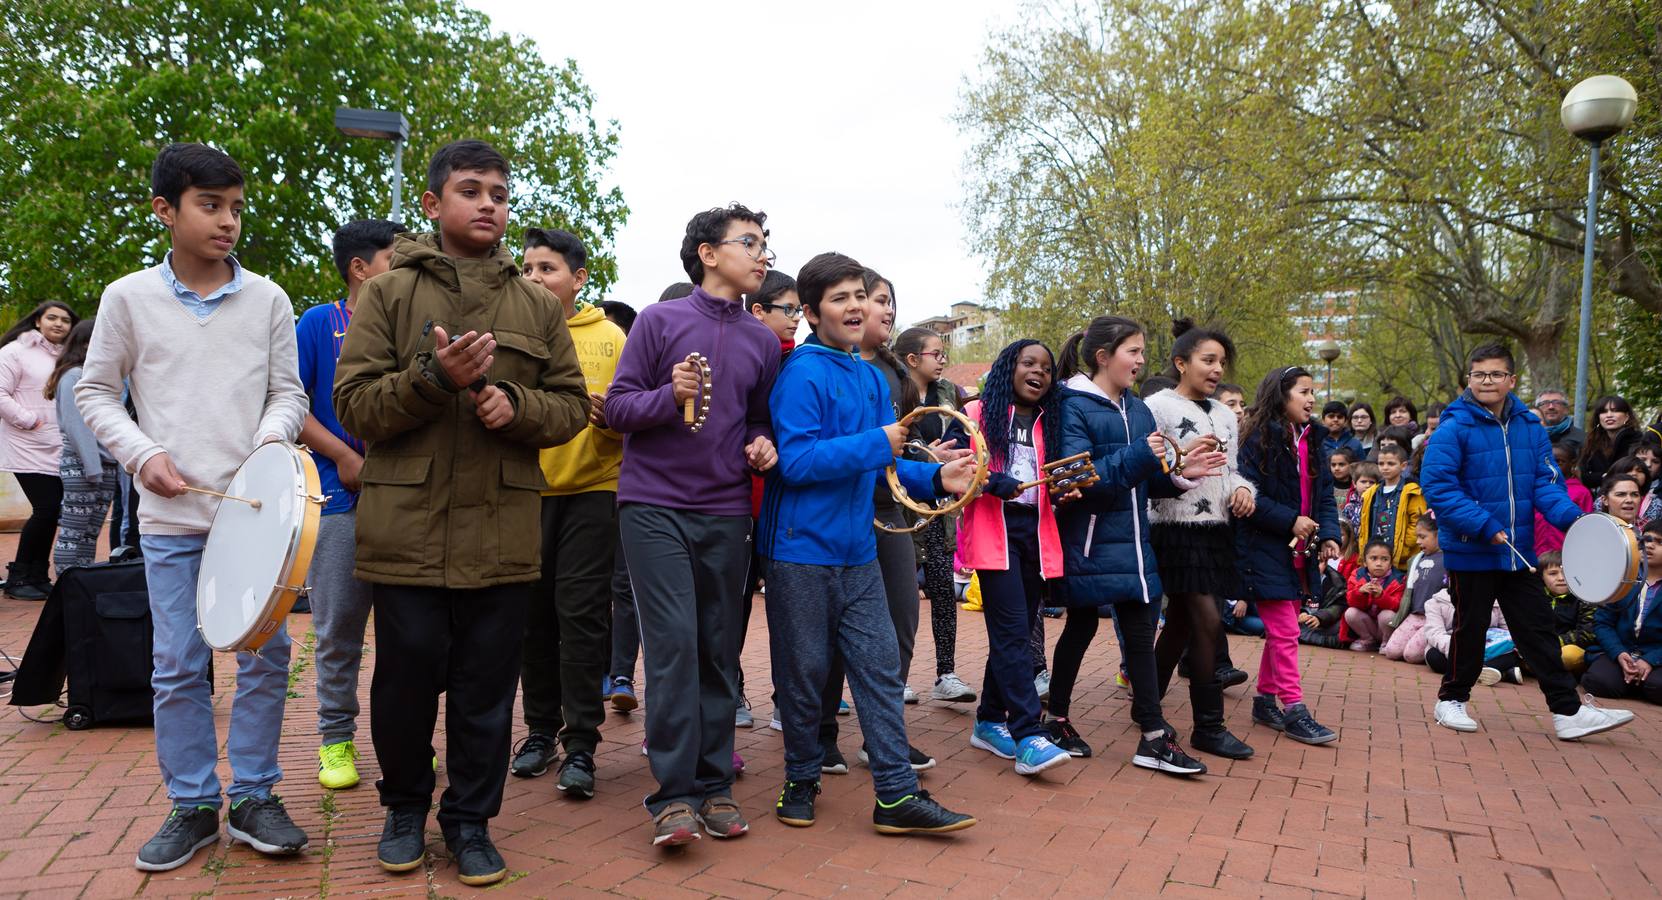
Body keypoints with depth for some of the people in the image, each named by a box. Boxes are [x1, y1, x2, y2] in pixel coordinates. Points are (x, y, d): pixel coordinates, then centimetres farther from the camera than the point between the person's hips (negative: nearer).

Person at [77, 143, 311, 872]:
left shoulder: (267, 299, 3)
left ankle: (253, 797, 17)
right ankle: (192, 805, 20)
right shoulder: (129, 298, 2)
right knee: (177, 665, 5)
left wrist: (268, 443, -11)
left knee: (266, 654, 2)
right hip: (170, 516, 0)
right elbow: (95, 393, 9)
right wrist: (143, 454, -6)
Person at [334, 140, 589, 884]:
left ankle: (471, 819, 26)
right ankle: (405, 807, 33)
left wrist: (516, 405, -11)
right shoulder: (387, 294, 4)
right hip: (407, 531, -1)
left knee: (487, 690, 8)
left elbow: (572, 406, 9)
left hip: (503, 535, 2)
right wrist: (436, 377, -18)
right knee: (405, 682, 9)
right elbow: (355, 406, -2)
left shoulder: (538, 306, 10)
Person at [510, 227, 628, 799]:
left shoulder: (609, 336, 2)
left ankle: (581, 744, 3)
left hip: (591, 489, -2)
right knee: (535, 613, 9)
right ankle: (541, 728, 24)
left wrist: (610, 414, -19)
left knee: (581, 613, -4)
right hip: (525, 490, 3)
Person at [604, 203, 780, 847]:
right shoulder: (659, 321, 0)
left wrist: (763, 444, 0)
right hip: (654, 504, -4)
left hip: (725, 511, 4)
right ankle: (673, 793, -2)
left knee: (720, 648, 5)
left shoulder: (763, 341, 12)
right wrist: (669, 396, -19)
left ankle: (714, 785, 15)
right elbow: (617, 407, -1)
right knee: (674, 641, -10)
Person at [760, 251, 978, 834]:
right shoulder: (803, 374, -12)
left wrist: (936, 478, -1)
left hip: (857, 550, 7)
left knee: (880, 667, 4)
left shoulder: (871, 379, 12)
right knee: (803, 672, 6)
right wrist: (877, 444, -21)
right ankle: (801, 781, 25)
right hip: (802, 550, -7)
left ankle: (896, 795, 10)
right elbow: (796, 461, -20)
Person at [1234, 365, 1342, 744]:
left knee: (1281, 631, 14)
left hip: (1300, 553, 8)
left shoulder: (1311, 442, 12)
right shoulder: (1261, 439, -12)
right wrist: (1290, 521, -21)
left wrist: (1328, 534, -2)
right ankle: (1294, 712, 0)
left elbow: (1324, 493, 13)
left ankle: (1266, 700, 25)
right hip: (1265, 552, -8)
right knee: (1285, 632, -6)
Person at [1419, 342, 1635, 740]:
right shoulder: (1454, 428, -12)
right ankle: (1452, 699, 26)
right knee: (1470, 629, 8)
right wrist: (1483, 526, -24)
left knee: (1538, 630, 9)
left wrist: (1571, 517, -16)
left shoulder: (1530, 427, 4)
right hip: (1470, 552, -5)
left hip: (1519, 552, 5)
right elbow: (1437, 485, -19)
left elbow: (1546, 482, 3)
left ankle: (1568, 711, 14)